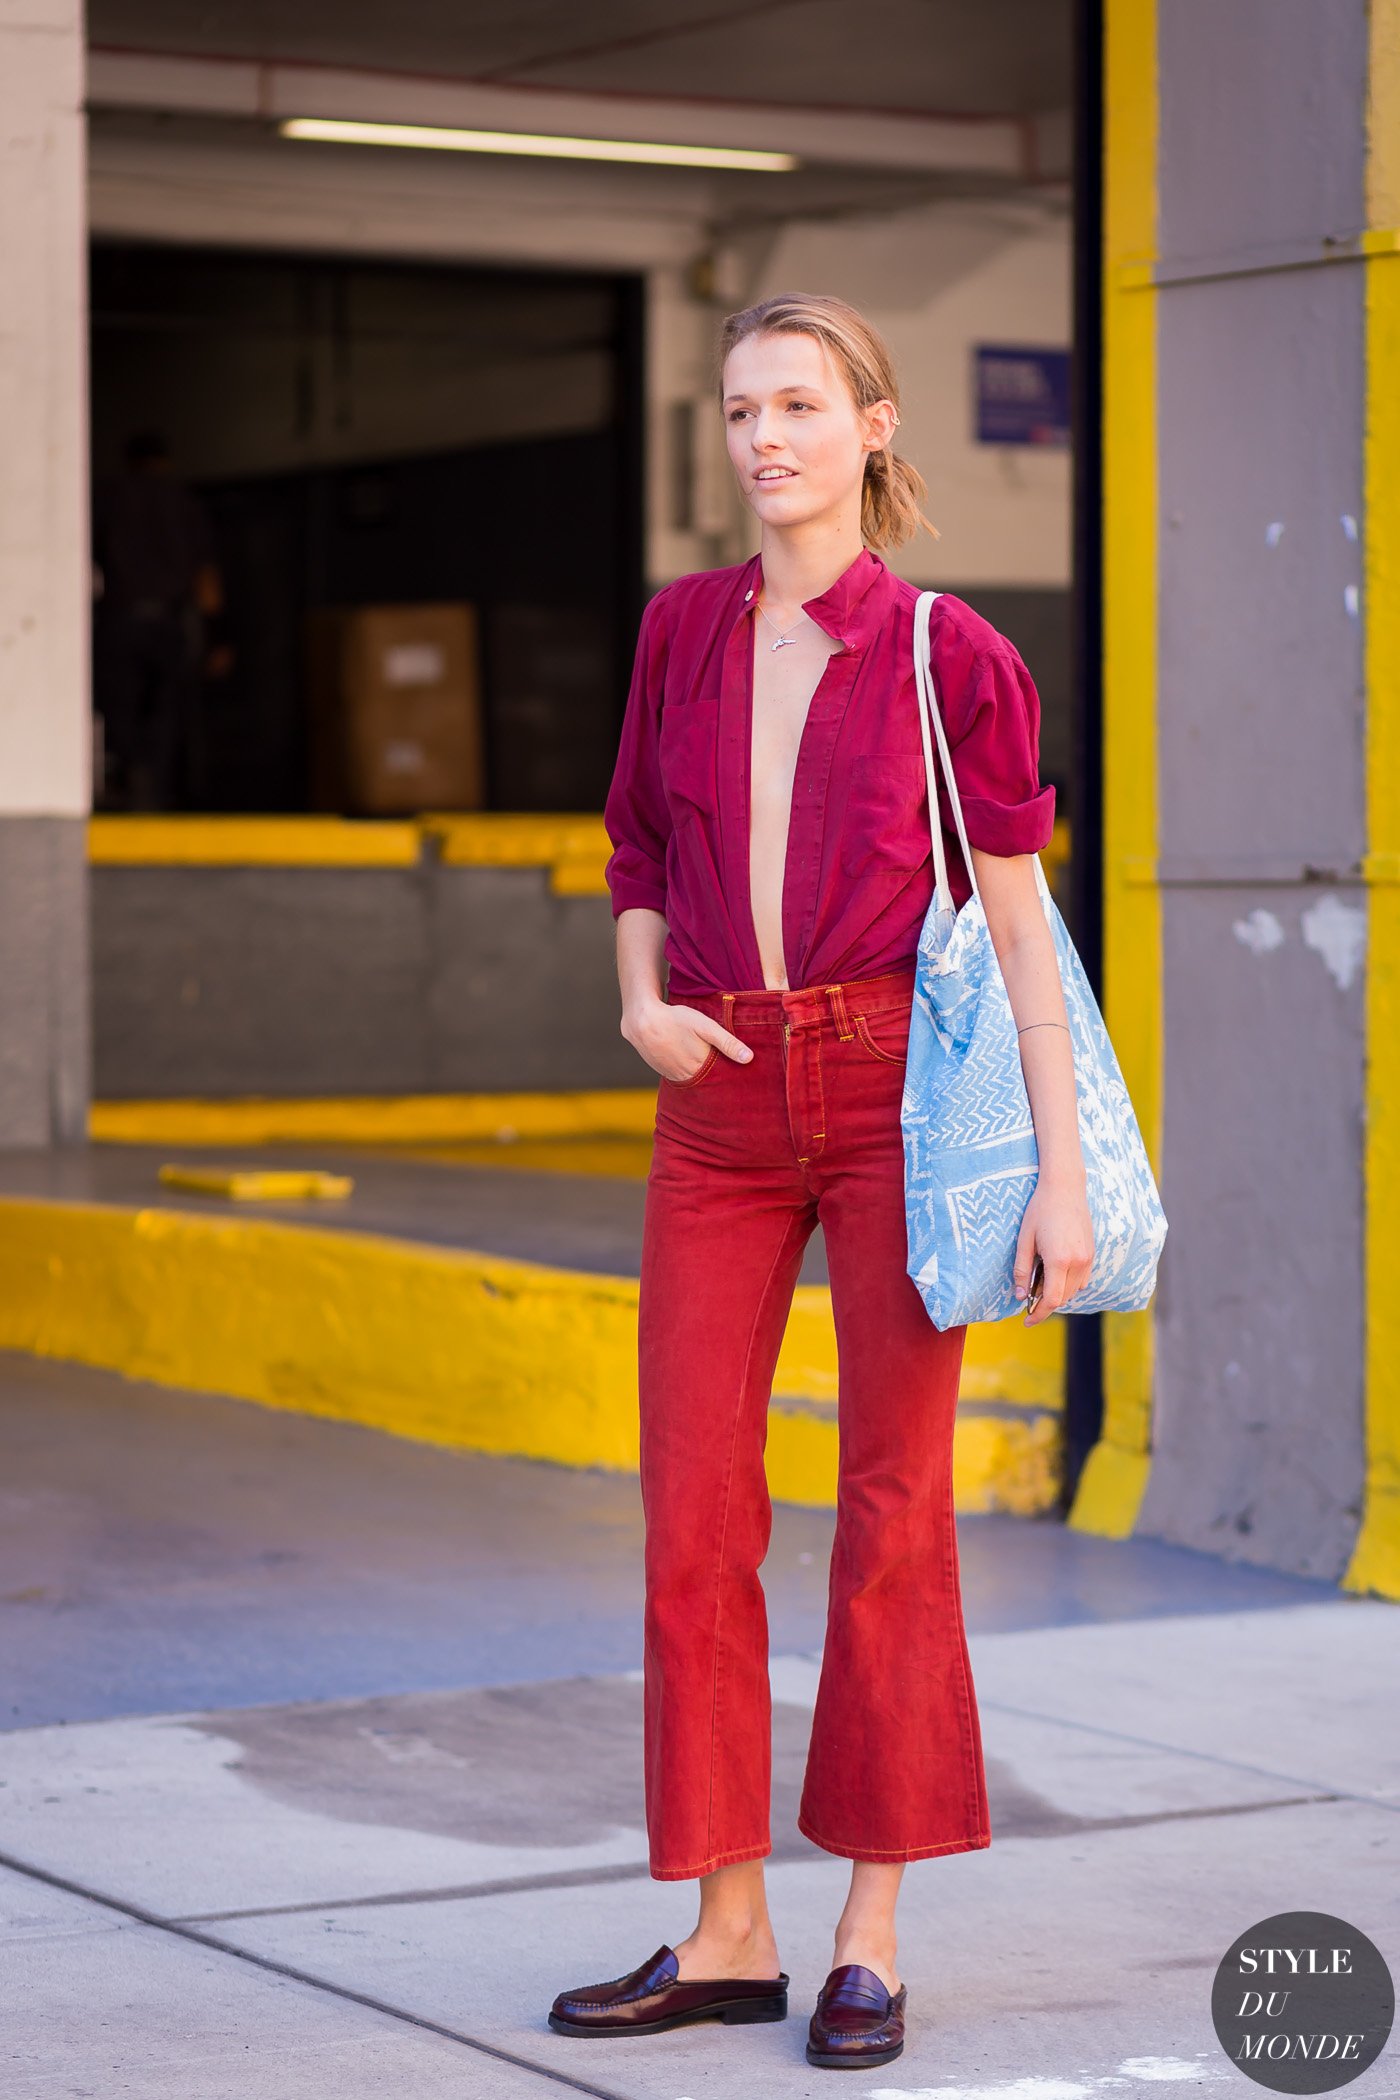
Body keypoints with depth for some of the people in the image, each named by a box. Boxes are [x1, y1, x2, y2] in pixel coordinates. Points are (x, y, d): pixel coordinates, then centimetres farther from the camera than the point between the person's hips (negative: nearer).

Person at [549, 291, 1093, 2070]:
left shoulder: (950, 656, -4)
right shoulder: (684, 629, 7)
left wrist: (1060, 1169, -9)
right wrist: (642, 1004, 0)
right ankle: (726, 1931, 12)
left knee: (893, 1505, 1)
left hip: (899, 1089, -4)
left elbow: (1016, 921, -4)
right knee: (692, 1506, 2)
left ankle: (872, 1934, 12)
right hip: (723, 1106, 4)